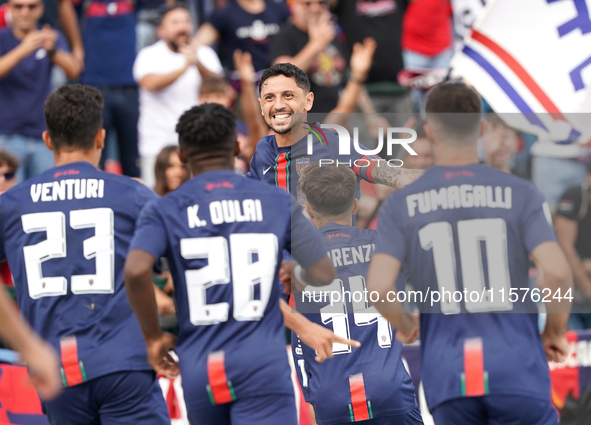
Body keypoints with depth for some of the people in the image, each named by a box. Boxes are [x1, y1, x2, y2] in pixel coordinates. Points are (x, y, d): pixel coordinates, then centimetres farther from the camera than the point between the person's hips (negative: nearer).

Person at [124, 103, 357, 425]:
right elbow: (322, 274, 6)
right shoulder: (277, 202, 4)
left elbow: (136, 271, -17)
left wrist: (153, 336, -2)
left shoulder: (164, 211, 2)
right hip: (263, 365, -2)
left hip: (200, 372, 2)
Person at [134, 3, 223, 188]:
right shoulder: (149, 56, 2)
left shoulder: (204, 53, 9)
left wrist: (198, 64, -24)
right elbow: (150, 84, -17)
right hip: (158, 144, -2)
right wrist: (184, 67, -27)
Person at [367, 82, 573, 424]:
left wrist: (405, 325, 14)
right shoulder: (520, 194, 1)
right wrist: (556, 332, 8)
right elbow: (557, 272, -10)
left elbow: (378, 287, -7)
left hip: (448, 374, 1)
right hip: (517, 370, -1)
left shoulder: (401, 206, 4)